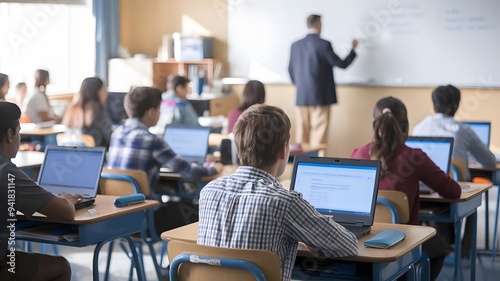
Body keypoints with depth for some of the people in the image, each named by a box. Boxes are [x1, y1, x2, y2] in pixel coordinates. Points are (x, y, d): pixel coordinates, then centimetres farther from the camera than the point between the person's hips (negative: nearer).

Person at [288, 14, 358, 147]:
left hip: (301, 97, 5)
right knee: (318, 134, 0)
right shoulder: (324, 44, -12)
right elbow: (342, 64, -5)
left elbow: (291, 70, 12)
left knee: (302, 132, 10)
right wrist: (353, 49, 10)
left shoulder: (296, 45, 5)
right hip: (320, 97, -5)